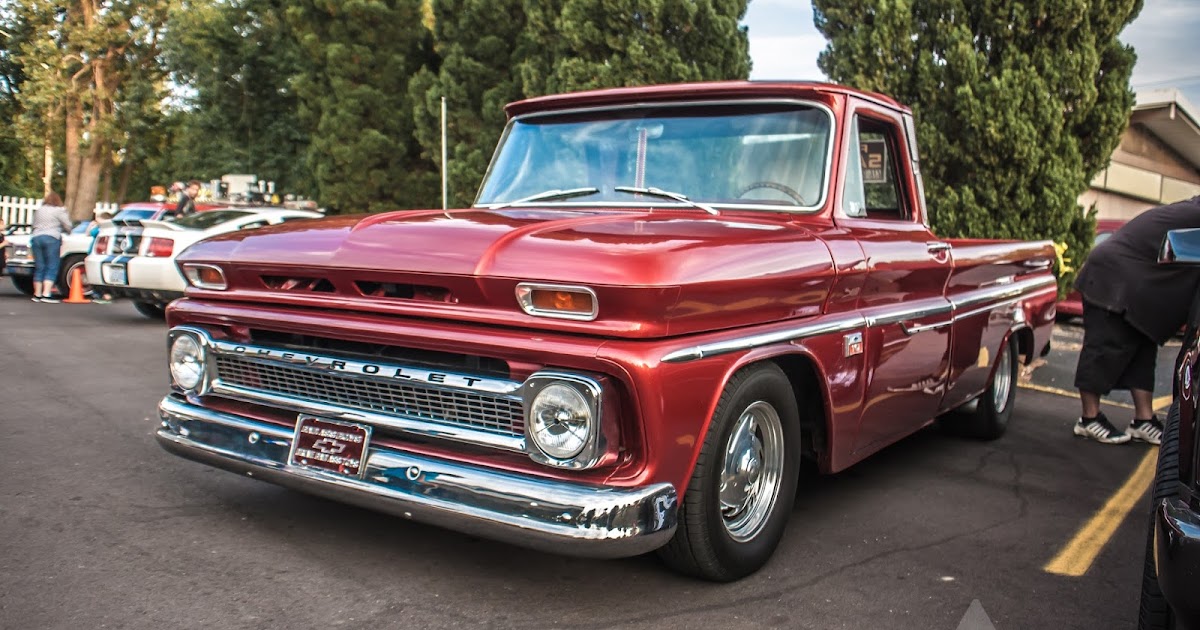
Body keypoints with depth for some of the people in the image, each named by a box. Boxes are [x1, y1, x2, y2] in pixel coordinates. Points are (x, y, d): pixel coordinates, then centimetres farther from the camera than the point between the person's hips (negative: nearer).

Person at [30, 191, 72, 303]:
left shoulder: (39, 210, 17)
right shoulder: (59, 211, -1)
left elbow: (34, 225, 19)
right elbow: (68, 227, -1)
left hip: (36, 238, 6)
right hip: (52, 239, -6)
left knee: (39, 268, 10)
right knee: (51, 268, -5)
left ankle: (37, 294, 10)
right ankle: (46, 294, -14)